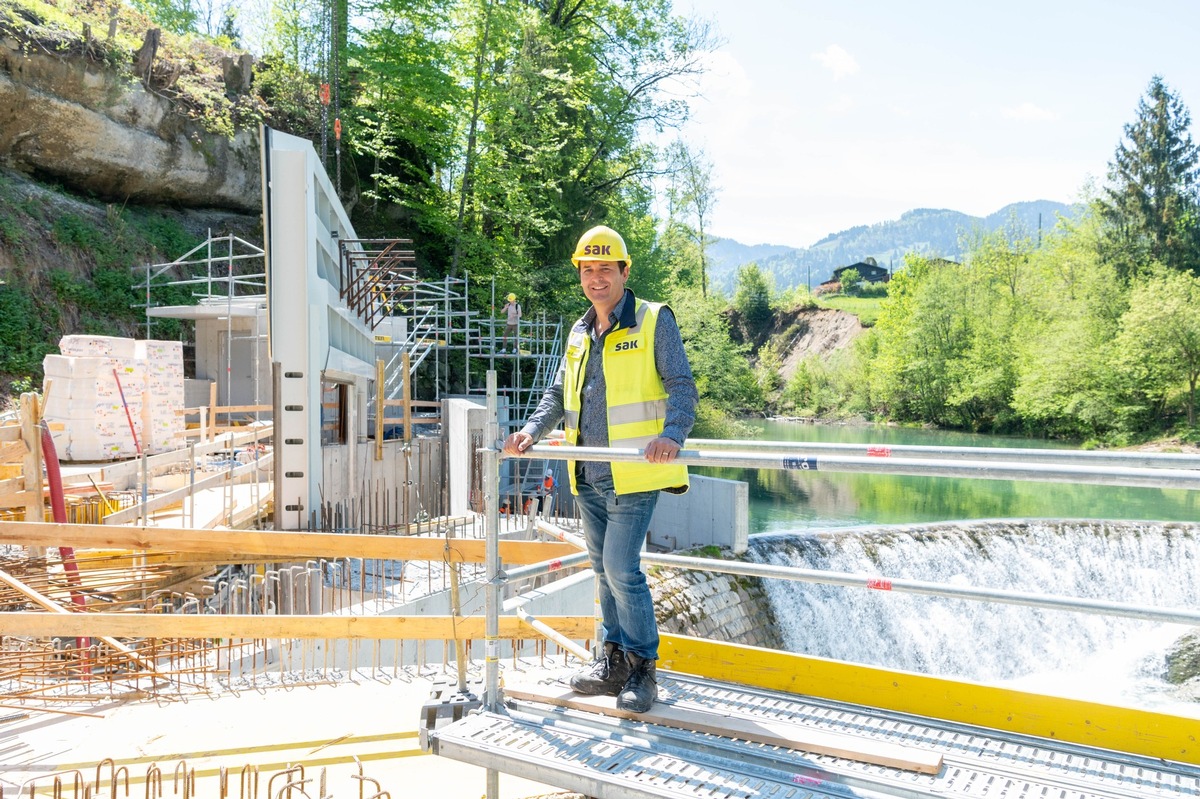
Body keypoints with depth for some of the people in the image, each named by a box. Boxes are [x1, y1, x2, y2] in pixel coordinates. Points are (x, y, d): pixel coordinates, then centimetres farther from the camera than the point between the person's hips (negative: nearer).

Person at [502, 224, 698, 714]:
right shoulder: (579, 333, 16)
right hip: (588, 476, 7)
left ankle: (642, 667, 9)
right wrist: (533, 430, 5)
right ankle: (614, 659, 27)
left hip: (633, 475, -6)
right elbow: (559, 392, 22)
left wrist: (671, 434, -27)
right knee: (605, 569, 14)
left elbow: (682, 388, -10)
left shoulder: (654, 321, -3)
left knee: (621, 569, -9)